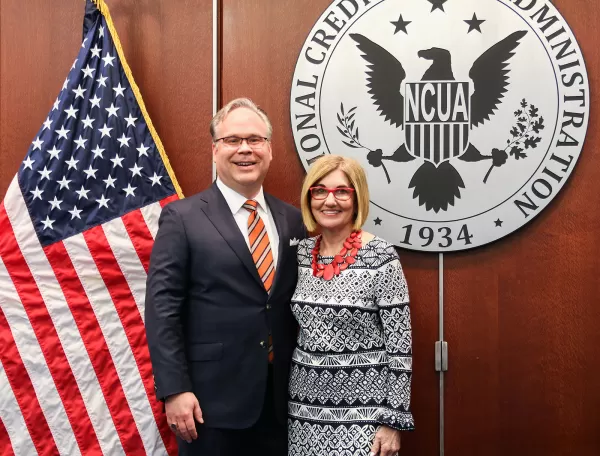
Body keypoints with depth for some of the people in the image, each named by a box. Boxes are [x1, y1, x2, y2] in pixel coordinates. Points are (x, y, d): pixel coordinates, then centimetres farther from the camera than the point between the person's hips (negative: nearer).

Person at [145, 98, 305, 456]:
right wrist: (175, 390, -14)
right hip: (212, 398, -4)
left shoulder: (293, 219, 7)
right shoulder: (182, 218, -6)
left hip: (280, 398, 4)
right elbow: (162, 309, -9)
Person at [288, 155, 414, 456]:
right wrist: (290, 401, 13)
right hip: (305, 407, 5)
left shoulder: (381, 257, -13)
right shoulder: (302, 252, 3)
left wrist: (394, 421, -11)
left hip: (363, 411, -5)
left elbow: (400, 345, -11)